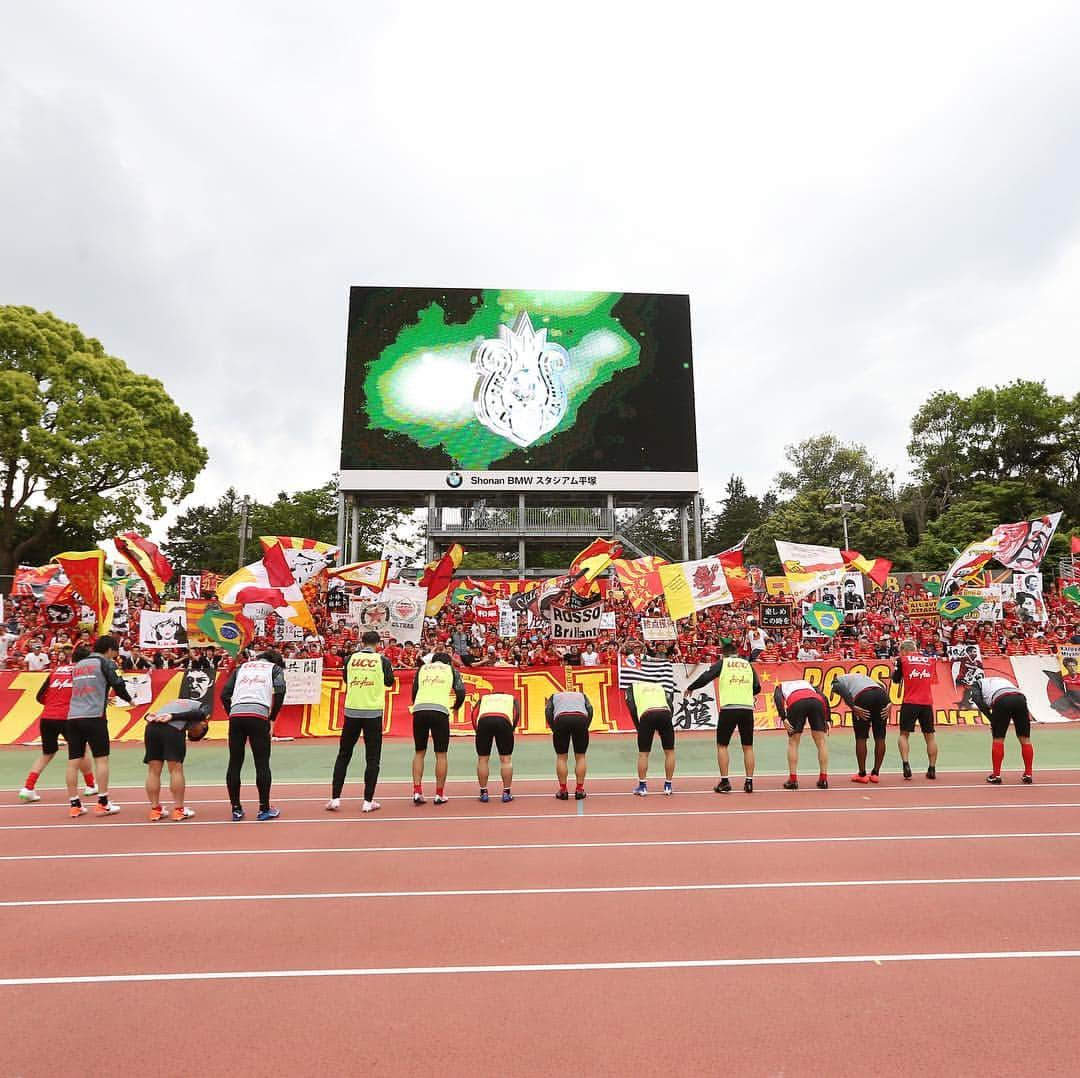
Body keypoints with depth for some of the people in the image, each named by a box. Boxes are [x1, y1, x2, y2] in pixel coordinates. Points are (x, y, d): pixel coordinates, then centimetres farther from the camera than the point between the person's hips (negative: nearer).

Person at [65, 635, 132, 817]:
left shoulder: (78, 664, 21)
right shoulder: (105, 662, 2)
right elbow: (118, 684, -6)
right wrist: (129, 699, 13)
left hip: (73, 716, 6)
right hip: (94, 717, -6)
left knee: (74, 762, 5)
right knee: (101, 759, 1)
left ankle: (74, 805, 8)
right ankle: (102, 804, 1)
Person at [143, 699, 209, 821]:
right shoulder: (203, 707, 22)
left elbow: (154, 715, 24)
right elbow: (199, 714, -2)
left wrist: (150, 717, 3)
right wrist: (173, 716, -8)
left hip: (152, 727, 5)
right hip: (173, 728, -5)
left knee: (153, 771, 12)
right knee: (176, 770, 4)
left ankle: (155, 810, 18)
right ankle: (179, 810, 9)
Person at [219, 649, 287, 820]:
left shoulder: (241, 667, 27)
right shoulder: (275, 668, 17)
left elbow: (225, 694, 17)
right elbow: (280, 692, -1)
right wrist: (272, 719, 5)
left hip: (235, 716, 3)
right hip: (258, 716, -3)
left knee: (234, 764, 11)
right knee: (262, 764, 4)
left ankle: (236, 809, 16)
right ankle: (264, 809, 9)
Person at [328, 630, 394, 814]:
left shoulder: (351, 658, 2)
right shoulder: (382, 660, -3)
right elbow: (389, 682, 13)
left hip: (352, 711, 2)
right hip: (373, 712, -2)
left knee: (343, 755, 14)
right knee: (372, 759, 6)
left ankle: (335, 798, 13)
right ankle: (368, 801, 5)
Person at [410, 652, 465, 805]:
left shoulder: (422, 668, 25)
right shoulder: (451, 669, 20)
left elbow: (414, 692, 19)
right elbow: (461, 692, 11)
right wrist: (455, 707, 30)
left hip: (419, 710, 2)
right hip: (440, 710, -2)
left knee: (419, 752, 15)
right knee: (441, 754, 8)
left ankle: (417, 792, 8)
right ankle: (439, 795, 12)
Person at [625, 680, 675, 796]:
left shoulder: (631, 687, 30)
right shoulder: (660, 687, 37)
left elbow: (632, 708, 13)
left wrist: (638, 728, 18)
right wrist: (663, 729, 25)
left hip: (646, 714, -2)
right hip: (665, 713, 2)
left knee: (643, 753, 12)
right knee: (669, 752, 17)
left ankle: (642, 786, 15)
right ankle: (668, 786, 20)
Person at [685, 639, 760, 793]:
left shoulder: (722, 663, 4)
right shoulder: (748, 664, 14)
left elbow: (706, 677, -4)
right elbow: (757, 688, 15)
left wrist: (690, 688, 11)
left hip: (728, 707, -3)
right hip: (747, 708, 3)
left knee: (722, 745, 8)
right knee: (748, 747, 12)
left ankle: (724, 781, 5)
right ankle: (749, 782, 11)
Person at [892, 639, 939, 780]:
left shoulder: (902, 660, 1)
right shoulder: (930, 660, 10)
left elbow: (896, 680, 8)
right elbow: (931, 680, 22)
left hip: (910, 702, -2)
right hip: (927, 702, 3)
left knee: (904, 734, 6)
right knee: (930, 735, 11)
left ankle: (906, 764, -10)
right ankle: (932, 769, 10)